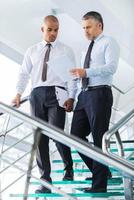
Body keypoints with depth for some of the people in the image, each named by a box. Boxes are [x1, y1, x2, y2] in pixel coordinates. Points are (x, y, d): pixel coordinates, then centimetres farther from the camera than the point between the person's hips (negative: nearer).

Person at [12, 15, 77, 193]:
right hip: (37, 94, 3)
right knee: (40, 137, 2)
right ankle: (45, 179, 9)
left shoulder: (66, 51, 9)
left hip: (57, 93, -3)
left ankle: (68, 168, 13)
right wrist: (18, 93, -2)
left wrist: (71, 97, -9)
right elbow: (24, 73, 12)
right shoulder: (32, 51, 16)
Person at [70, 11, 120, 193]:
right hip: (84, 94, 8)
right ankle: (99, 170, 19)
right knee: (76, 136, 4)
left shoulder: (108, 43, 0)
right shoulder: (89, 47, 24)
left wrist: (86, 72, -23)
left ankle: (99, 184, 2)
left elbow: (111, 67, -16)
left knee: (99, 139, -5)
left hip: (100, 94, -8)